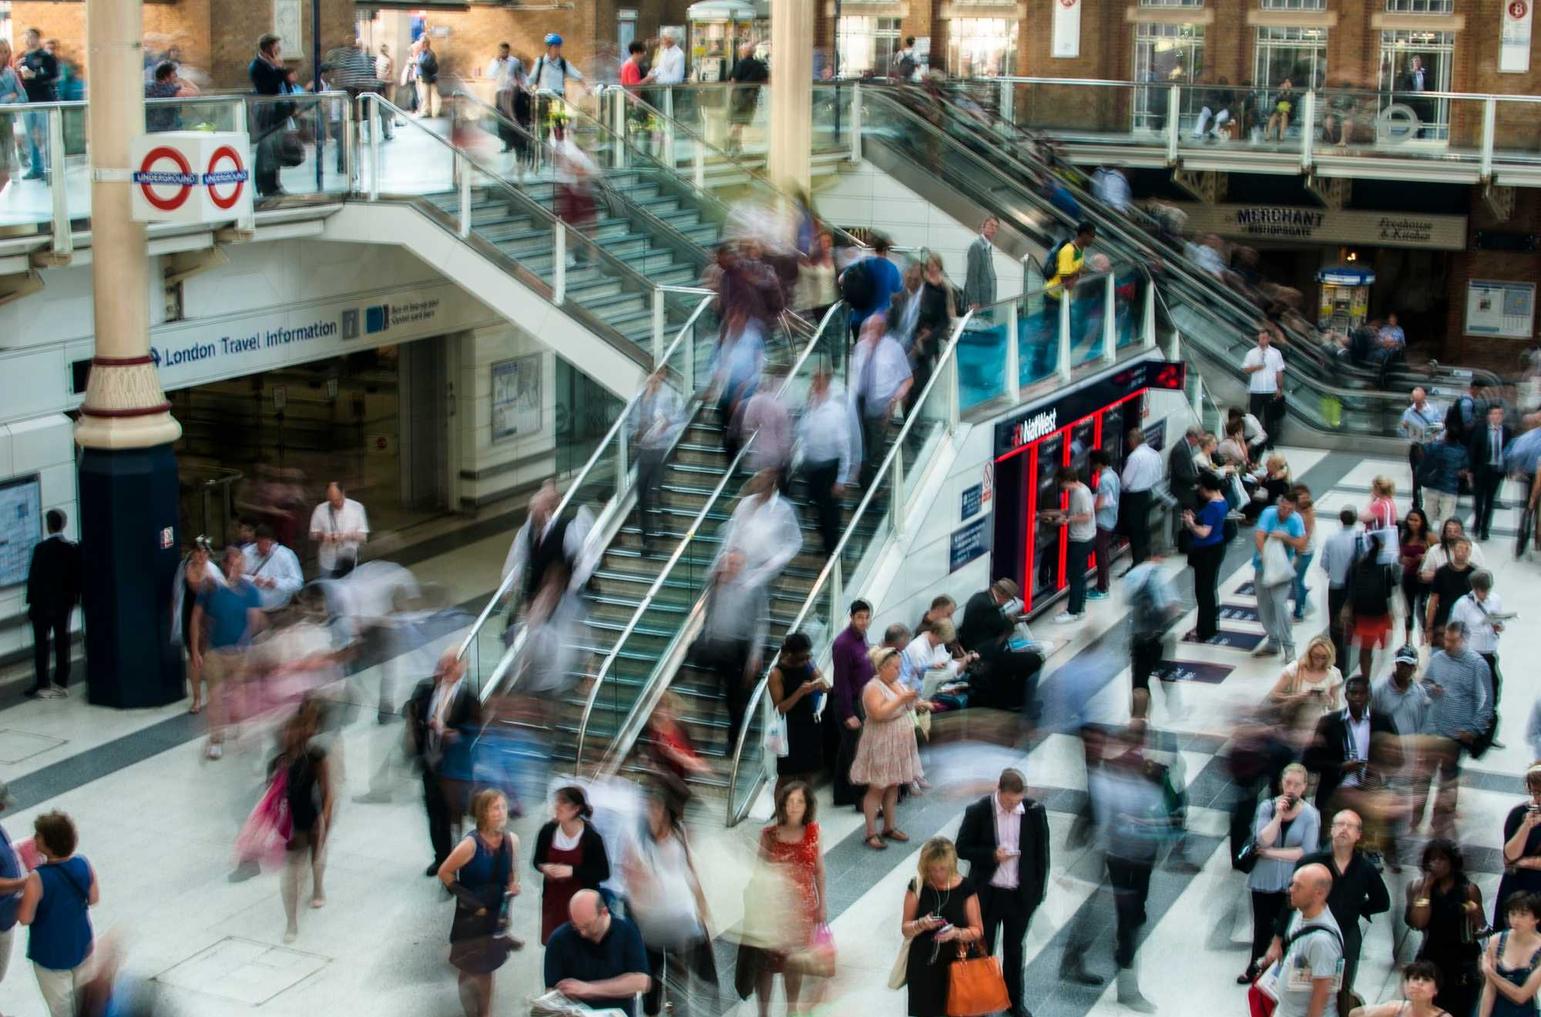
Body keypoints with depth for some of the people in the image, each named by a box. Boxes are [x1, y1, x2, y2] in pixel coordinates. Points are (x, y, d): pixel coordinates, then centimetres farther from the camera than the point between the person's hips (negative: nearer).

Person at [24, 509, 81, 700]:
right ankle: (61, 684, 10)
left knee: (41, 644, 1)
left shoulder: (41, 548, -14)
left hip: (43, 602, -4)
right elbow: (79, 575, 2)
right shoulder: (73, 548, 0)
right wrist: (75, 596, 11)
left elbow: (34, 576, -12)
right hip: (65, 602, 4)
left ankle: (42, 685, -1)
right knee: (62, 642, 8)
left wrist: (31, 602, -5)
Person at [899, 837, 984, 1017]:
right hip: (923, 965, 1)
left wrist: (956, 933, -22)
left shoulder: (965, 889, -6)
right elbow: (905, 929, 0)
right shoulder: (917, 886, -5)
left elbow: (977, 931, -2)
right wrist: (921, 924, -21)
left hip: (955, 965, -1)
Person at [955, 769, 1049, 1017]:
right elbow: (962, 848, -7)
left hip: (1021, 895, 2)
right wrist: (992, 855, -22)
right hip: (987, 894, -2)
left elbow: (1041, 853, 0)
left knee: (1014, 950, 18)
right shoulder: (978, 812, -14)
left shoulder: (1034, 811, -9)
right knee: (983, 949, 11)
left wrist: (1038, 891, -1)